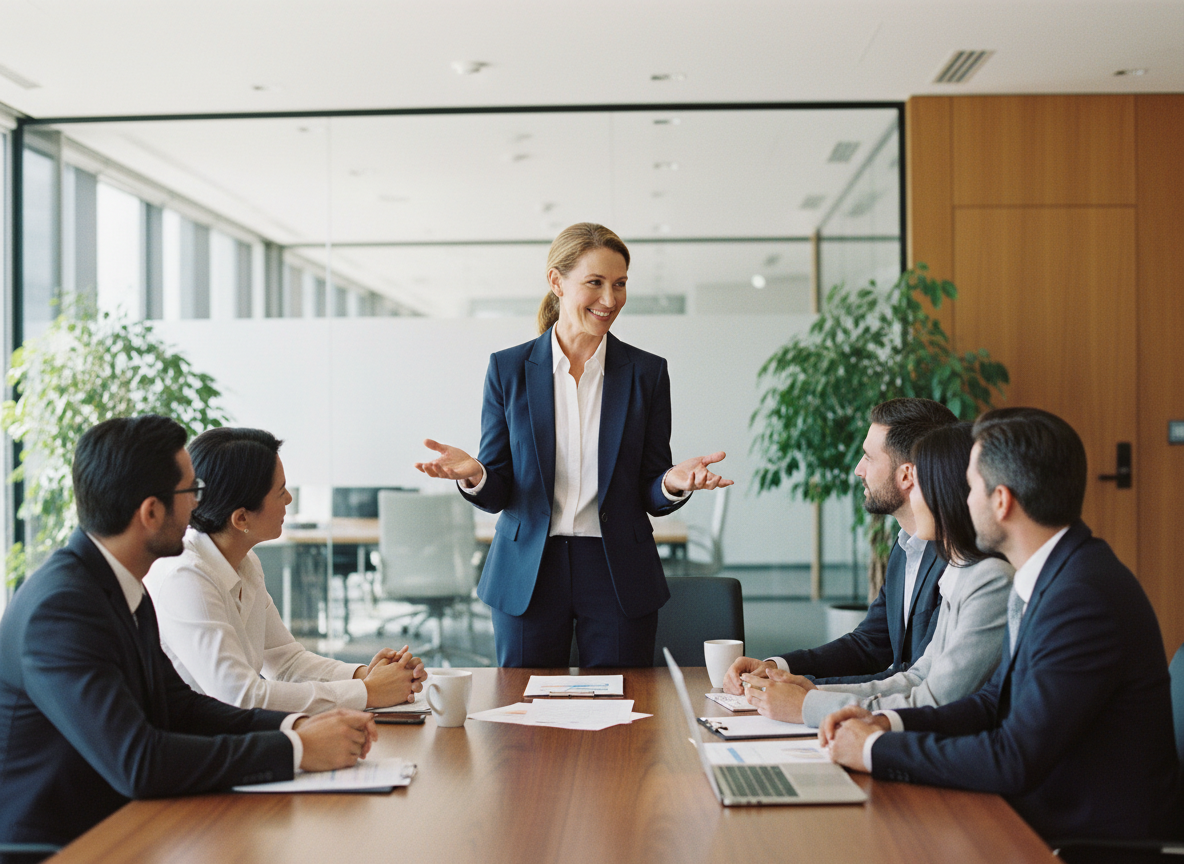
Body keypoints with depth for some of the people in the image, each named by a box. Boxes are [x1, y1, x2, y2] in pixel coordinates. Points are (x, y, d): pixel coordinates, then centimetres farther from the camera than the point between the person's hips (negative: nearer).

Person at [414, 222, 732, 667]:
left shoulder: (646, 372, 2)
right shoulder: (508, 368, 1)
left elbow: (649, 496, 3)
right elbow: (497, 493, 1)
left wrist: (674, 483, -19)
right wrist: (473, 475, -21)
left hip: (618, 577, 0)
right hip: (527, 576, 0)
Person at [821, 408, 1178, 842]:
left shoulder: (1084, 598, -24)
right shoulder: (1050, 578, 7)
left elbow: (1015, 761, -25)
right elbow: (996, 702, 14)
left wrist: (877, 749, -16)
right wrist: (888, 723, 0)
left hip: (1090, 840, -8)